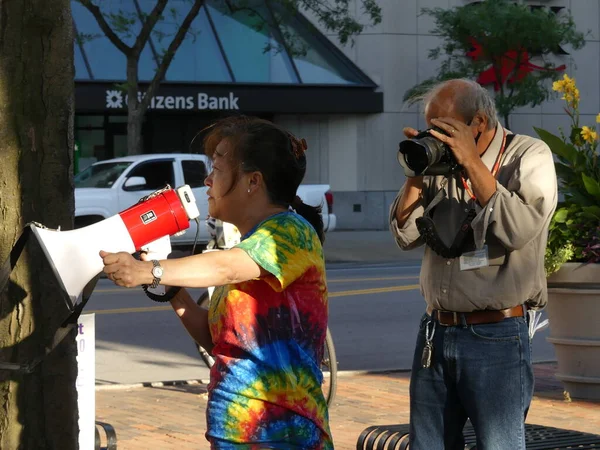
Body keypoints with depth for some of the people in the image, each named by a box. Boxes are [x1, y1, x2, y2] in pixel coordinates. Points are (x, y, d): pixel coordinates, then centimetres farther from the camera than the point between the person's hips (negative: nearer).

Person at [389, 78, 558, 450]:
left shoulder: (529, 156, -5)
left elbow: (519, 231, -21)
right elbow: (406, 235, 8)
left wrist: (473, 163, -19)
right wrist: (416, 173, -5)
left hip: (495, 337, -5)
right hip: (436, 332, 6)